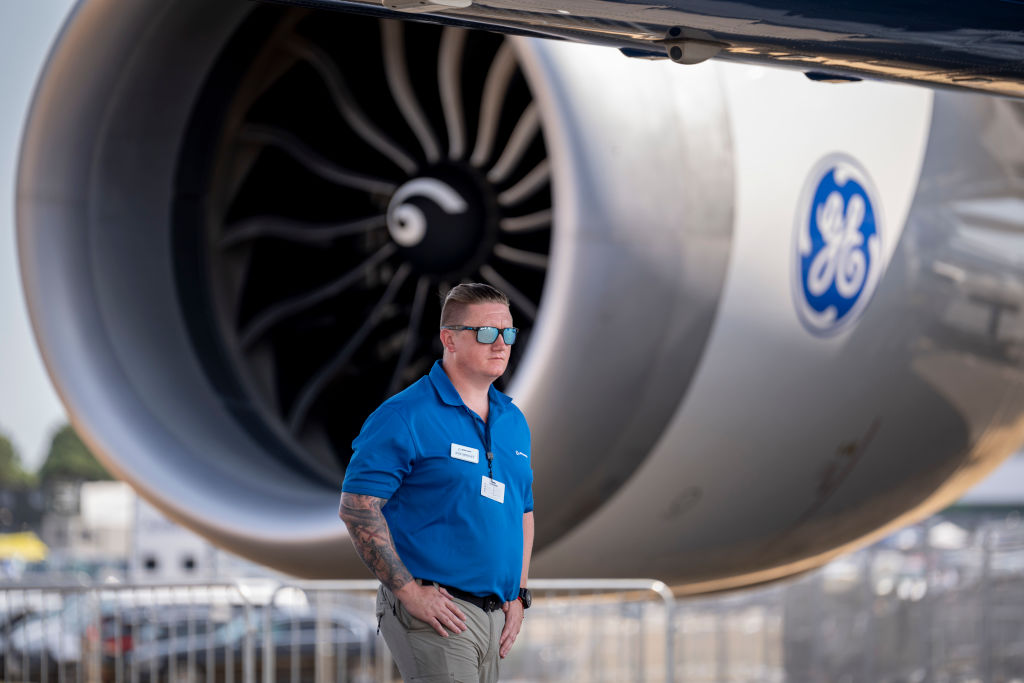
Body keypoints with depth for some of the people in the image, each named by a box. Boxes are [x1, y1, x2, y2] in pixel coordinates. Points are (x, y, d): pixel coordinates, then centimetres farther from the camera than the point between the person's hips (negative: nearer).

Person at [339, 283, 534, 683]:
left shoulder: (513, 421, 14)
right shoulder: (405, 417, -10)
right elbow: (356, 508, -14)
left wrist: (518, 596, 12)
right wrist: (409, 591, -17)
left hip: (494, 616, 8)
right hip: (434, 612, -8)